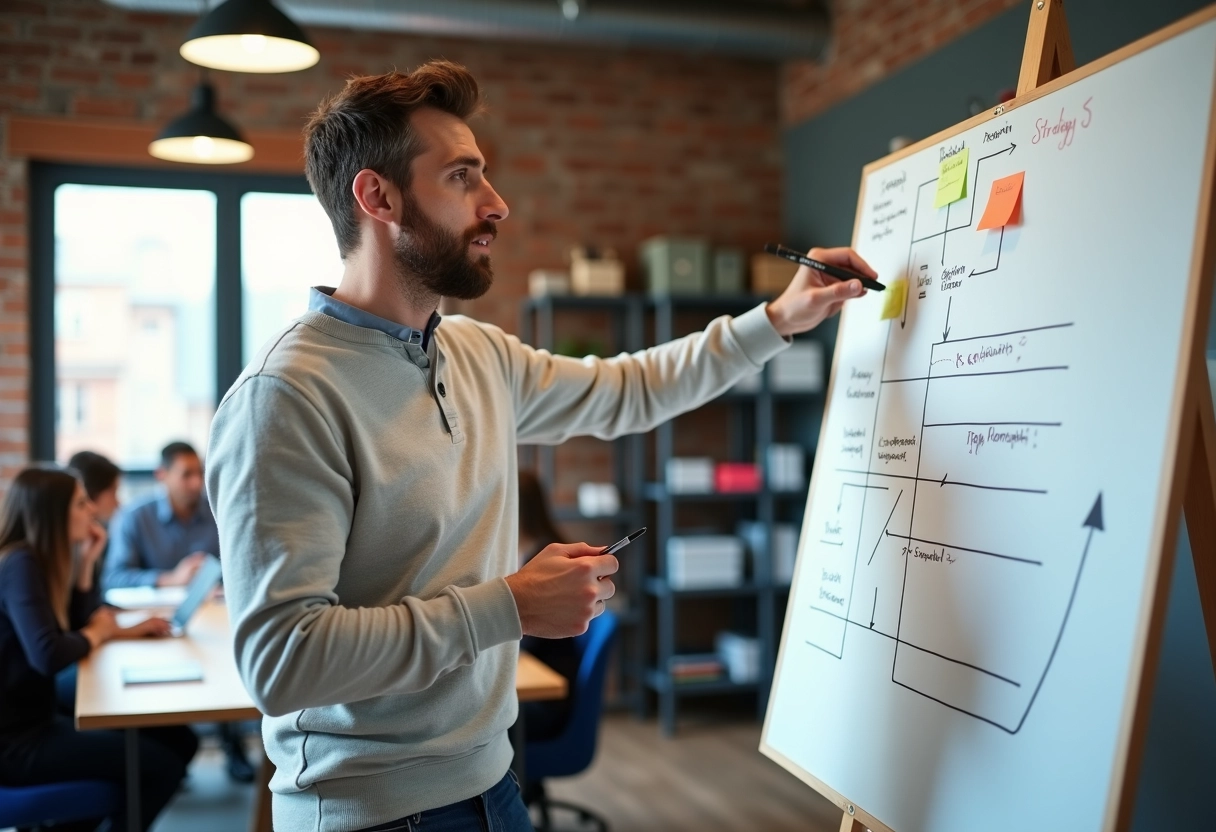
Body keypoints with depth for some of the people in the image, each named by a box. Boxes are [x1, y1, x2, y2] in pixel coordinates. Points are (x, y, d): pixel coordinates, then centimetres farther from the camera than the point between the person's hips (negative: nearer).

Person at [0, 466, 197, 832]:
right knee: (162, 764, -16)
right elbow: (47, 656, -30)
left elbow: (76, 629, 12)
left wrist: (86, 562, 3)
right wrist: (96, 633, -10)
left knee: (179, 741, 8)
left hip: (38, 720, 10)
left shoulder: (38, 560, 9)